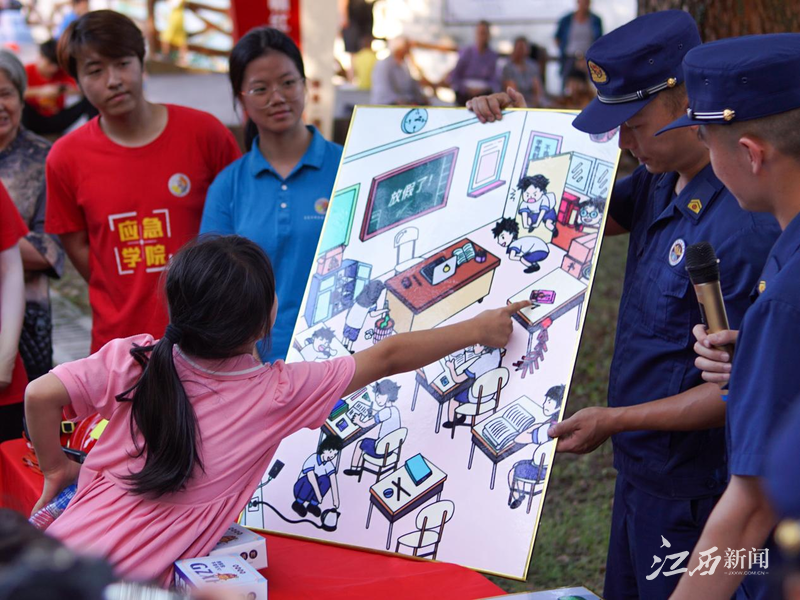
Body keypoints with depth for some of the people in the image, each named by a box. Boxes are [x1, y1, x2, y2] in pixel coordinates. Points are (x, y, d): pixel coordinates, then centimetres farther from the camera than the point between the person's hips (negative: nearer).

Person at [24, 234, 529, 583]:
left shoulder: (132, 361, -3)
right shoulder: (278, 393, -6)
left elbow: (40, 395, -8)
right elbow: (388, 358, 3)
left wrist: (57, 467, 12)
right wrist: (479, 329, 14)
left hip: (60, 550, 3)